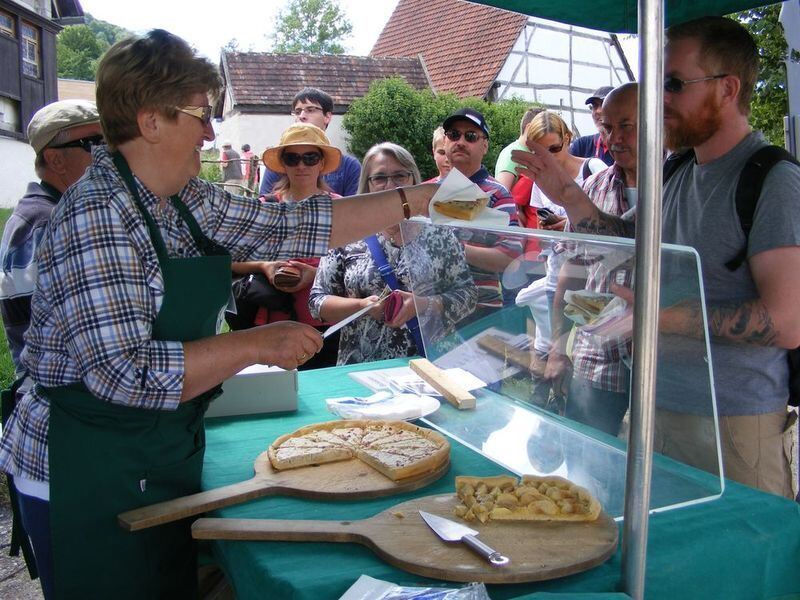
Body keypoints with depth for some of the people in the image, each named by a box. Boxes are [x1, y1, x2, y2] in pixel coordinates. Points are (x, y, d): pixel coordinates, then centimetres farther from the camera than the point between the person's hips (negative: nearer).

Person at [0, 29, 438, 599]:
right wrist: (258, 344, -25)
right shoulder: (96, 216, -23)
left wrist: (418, 199, 2)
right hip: (91, 480, -8)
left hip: (162, 460, 8)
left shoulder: (184, 201, 4)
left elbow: (294, 226, 3)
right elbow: (122, 373, -30)